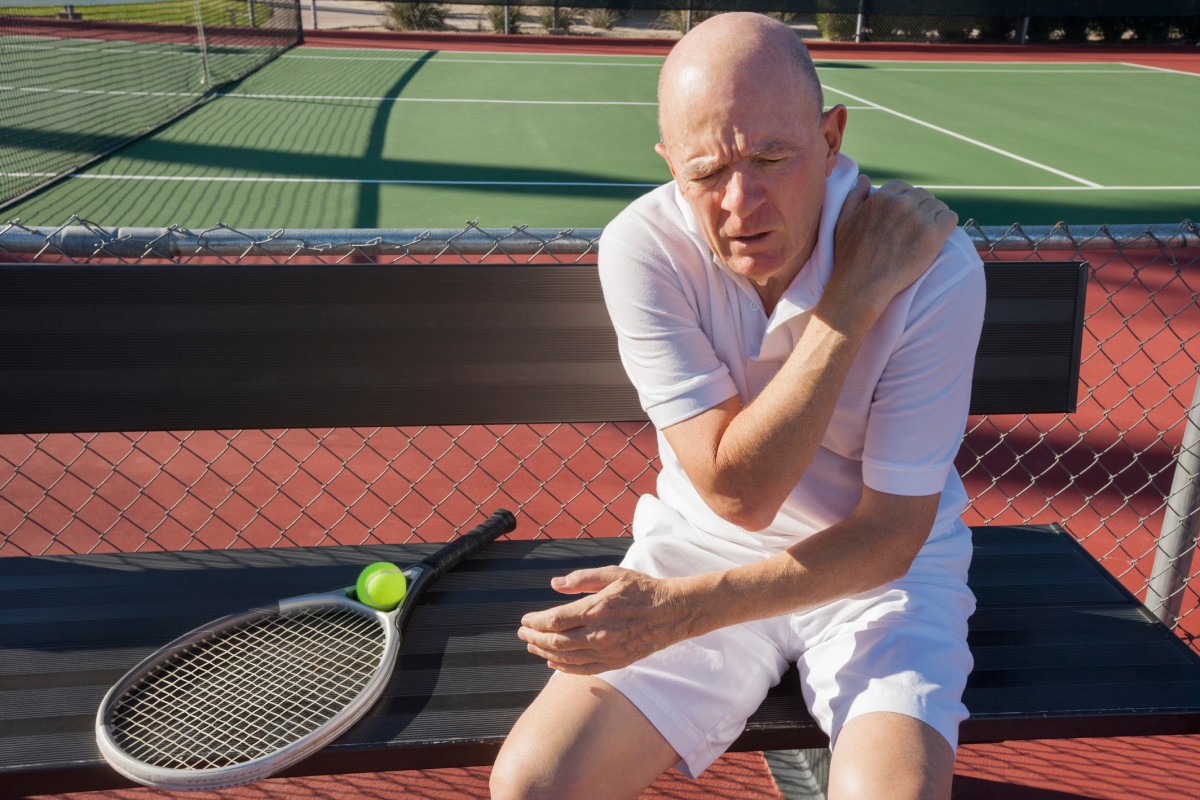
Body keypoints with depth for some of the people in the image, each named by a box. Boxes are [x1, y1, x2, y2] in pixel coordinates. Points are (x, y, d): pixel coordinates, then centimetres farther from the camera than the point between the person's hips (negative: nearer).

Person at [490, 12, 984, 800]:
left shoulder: (933, 266, -22)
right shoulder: (643, 247, -19)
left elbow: (890, 533, -18)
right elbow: (737, 491, -23)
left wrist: (683, 609, -27)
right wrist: (849, 303, -29)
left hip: (883, 564, 0)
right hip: (703, 544, 1)